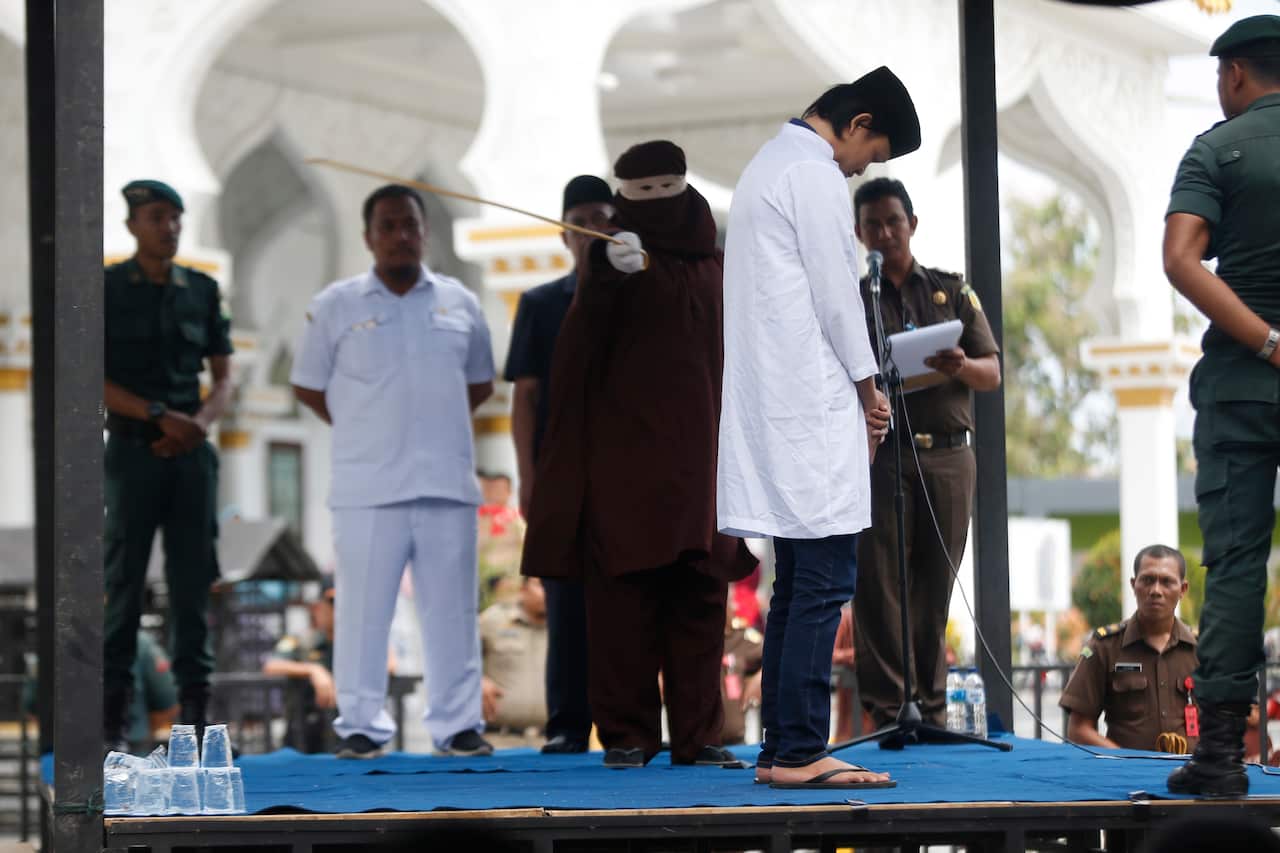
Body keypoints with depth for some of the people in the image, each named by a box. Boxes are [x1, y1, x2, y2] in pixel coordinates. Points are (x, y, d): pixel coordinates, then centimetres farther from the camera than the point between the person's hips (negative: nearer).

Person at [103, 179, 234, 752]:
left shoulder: (202, 291, 11)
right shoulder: (106, 289, 0)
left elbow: (222, 378, 12)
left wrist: (199, 423, -8)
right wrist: (161, 417, -14)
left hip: (190, 452, 3)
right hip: (132, 450, -3)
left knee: (193, 581, 2)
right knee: (124, 581, -3)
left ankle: (194, 710, 6)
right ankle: (112, 716, -1)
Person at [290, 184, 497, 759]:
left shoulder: (459, 303, 10)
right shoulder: (336, 305, 3)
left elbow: (480, 383, 21)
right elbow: (308, 386, 10)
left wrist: (434, 423, 8)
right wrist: (366, 431, 4)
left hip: (448, 484, 2)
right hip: (368, 489, -2)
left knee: (452, 609, 4)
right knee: (363, 609, -1)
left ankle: (459, 725, 10)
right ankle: (361, 727, 6)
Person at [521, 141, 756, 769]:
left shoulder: (711, 265, 14)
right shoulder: (613, 252, 0)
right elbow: (592, 302, -24)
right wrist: (609, 266, -46)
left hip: (698, 453, 4)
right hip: (623, 454, -4)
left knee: (700, 596, 3)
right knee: (624, 592, -5)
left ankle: (698, 734, 7)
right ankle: (625, 734, 0)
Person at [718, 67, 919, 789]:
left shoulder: (770, 164, 22)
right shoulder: (815, 174, -9)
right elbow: (837, 295, -12)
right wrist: (868, 388, 1)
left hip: (774, 412, 10)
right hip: (812, 411, -10)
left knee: (800, 587, 11)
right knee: (825, 583, -9)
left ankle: (781, 749, 11)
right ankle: (801, 751, -11)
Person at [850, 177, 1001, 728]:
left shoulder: (952, 291, 16)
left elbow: (993, 375, 10)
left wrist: (962, 367, -12)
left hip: (948, 453, 1)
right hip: (878, 452, -1)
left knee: (934, 586, 1)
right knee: (879, 583, -7)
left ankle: (930, 705, 6)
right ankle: (886, 709, -6)